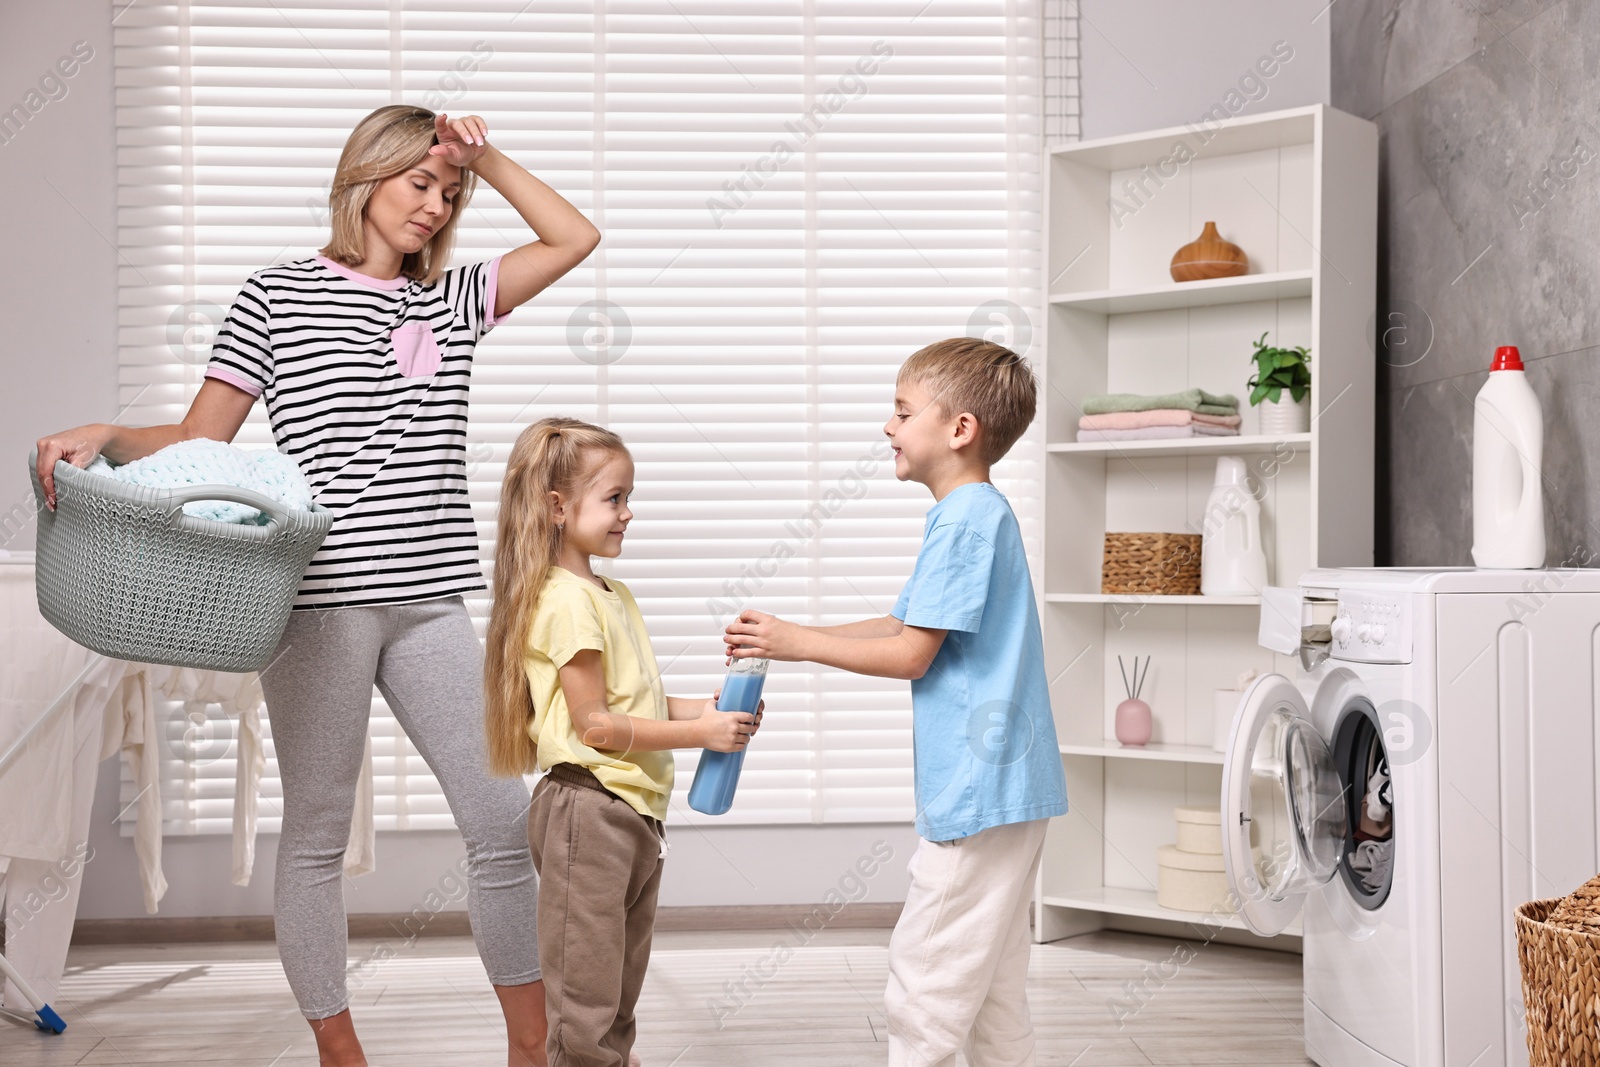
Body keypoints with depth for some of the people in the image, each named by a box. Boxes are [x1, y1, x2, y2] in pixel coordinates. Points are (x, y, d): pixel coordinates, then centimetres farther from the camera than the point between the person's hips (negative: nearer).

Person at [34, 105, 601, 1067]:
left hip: (428, 601, 4)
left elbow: (575, 238, 16)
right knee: (318, 833, 4)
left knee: (503, 820, 1)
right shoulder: (278, 298, 4)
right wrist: (105, 437, -15)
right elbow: (199, 442, 3)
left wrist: (487, 158, 10)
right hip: (318, 600, -4)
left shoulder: (452, 300, 16)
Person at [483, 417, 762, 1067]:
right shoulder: (566, 601, -16)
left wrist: (700, 709, 2)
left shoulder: (612, 594, 15)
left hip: (631, 811, 10)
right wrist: (699, 733, -16)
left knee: (619, 995, 19)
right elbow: (594, 725, -18)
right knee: (586, 1007, -2)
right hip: (587, 809, -10)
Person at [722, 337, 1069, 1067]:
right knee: (989, 986, 16)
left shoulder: (966, 520, -17)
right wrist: (784, 639, 13)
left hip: (978, 788, -10)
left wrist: (798, 643, -7)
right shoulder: (979, 514, 15)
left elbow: (910, 655, -17)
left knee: (925, 984, -5)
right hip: (1006, 786, 10)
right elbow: (899, 624, 20)